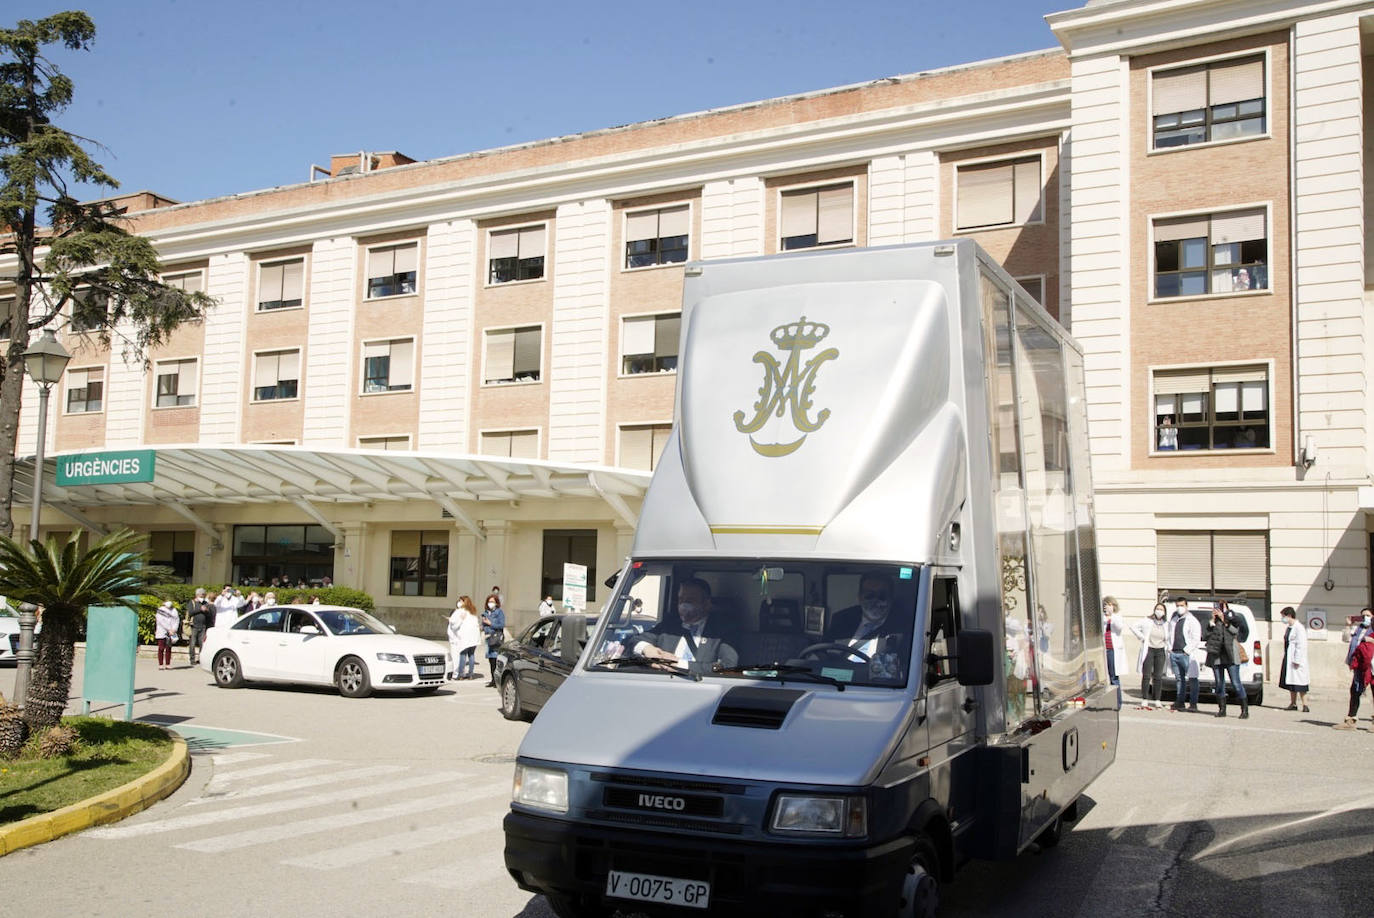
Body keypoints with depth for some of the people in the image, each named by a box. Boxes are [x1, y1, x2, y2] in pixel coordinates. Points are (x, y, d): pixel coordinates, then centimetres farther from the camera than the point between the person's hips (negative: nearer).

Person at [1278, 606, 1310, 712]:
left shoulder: (1299, 628, -14)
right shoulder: (1289, 628, 14)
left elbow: (1301, 646, -18)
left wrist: (1297, 660, -20)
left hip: (1296, 660, -9)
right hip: (1288, 659, 9)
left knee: (1299, 683, -8)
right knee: (1291, 683, 12)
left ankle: (1305, 705, -5)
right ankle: (1293, 704, 18)